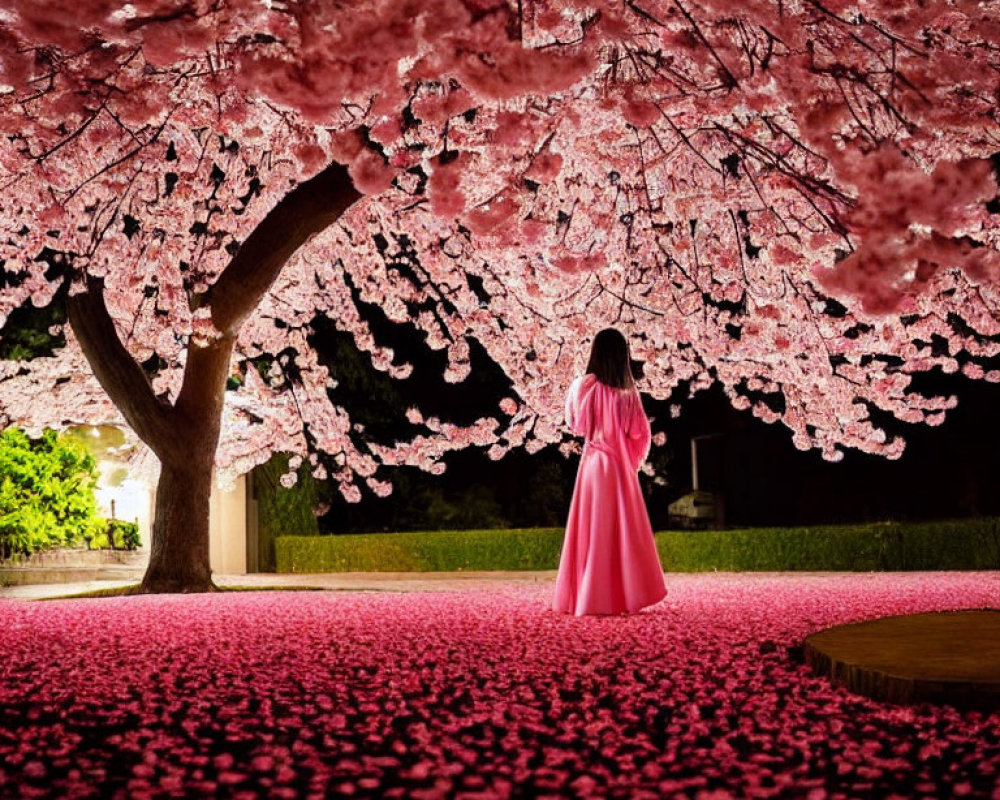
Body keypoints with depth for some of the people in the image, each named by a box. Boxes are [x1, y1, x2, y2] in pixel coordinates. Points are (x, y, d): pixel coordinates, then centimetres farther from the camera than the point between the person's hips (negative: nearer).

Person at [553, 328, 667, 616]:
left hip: (593, 463, 0)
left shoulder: (583, 386, -7)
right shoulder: (628, 391, -5)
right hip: (621, 468, 0)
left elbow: (574, 424, 6)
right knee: (623, 530, 8)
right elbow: (640, 433, -1)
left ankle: (589, 598, 4)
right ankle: (627, 594, 9)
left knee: (593, 530, 4)